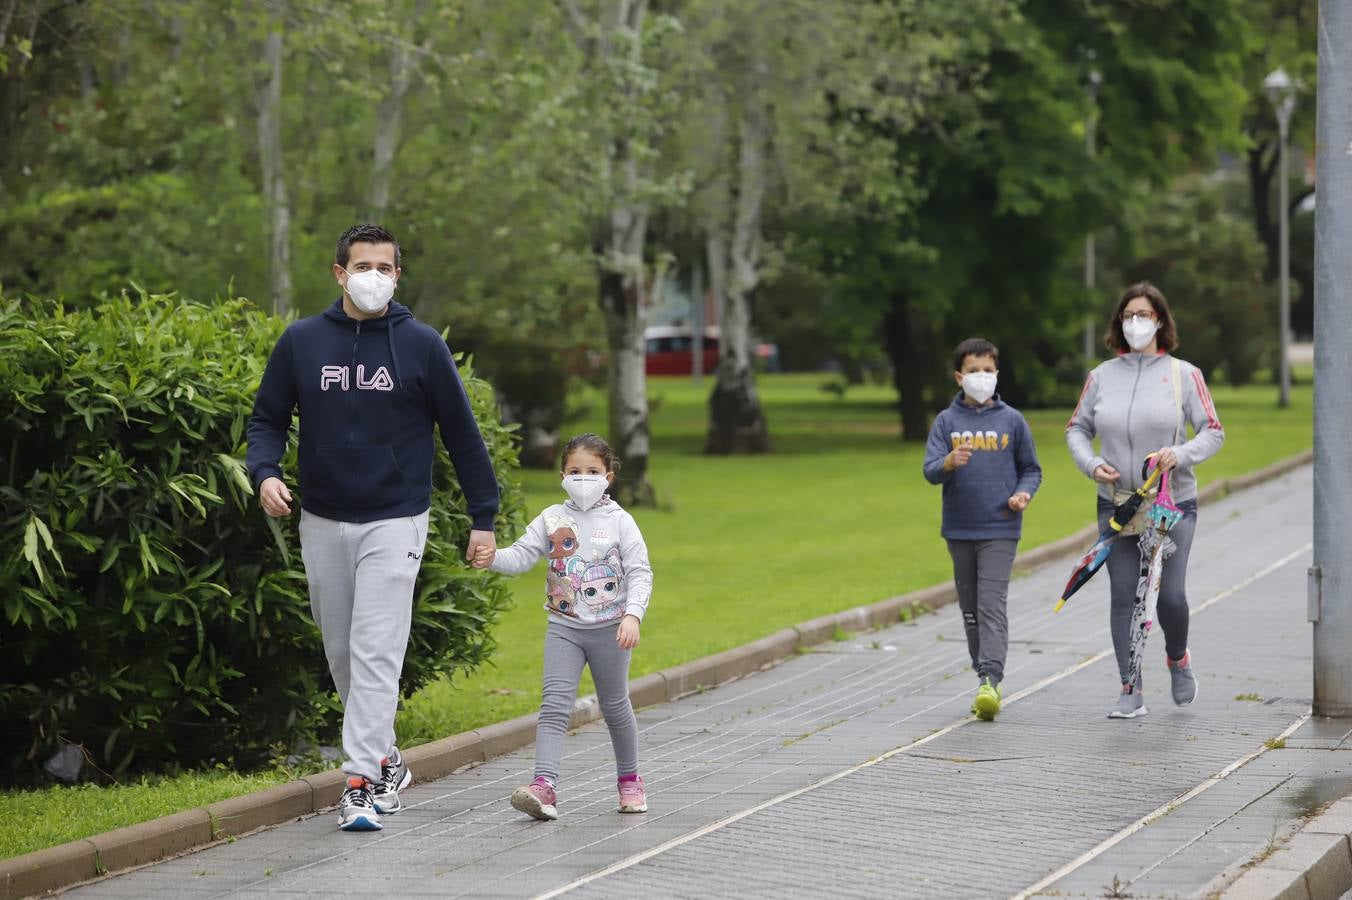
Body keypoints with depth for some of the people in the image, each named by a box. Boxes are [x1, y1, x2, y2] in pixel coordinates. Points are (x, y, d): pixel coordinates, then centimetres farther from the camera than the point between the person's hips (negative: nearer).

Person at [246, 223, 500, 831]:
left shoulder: (422, 346, -2)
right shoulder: (301, 342, 3)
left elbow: (461, 433, 4)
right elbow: (267, 418, 9)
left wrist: (484, 519, 2)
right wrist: (265, 473, -12)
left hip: (394, 524, -3)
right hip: (322, 524, 3)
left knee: (376, 654, -12)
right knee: (341, 653, 11)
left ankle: (362, 783, -14)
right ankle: (386, 761, 27)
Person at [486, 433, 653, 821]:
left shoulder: (620, 522, -3)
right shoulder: (552, 519, 2)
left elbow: (640, 573, -8)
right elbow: (520, 557, -5)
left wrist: (632, 615, -22)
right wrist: (492, 557, -26)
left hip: (609, 628, -1)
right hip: (564, 627, 1)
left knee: (615, 706, 13)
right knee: (554, 705, -13)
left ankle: (629, 779, 33)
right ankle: (544, 786, -24)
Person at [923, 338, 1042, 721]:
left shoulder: (1011, 420, 3)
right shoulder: (946, 421, 4)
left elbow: (1031, 469, 12)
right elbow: (930, 471, -5)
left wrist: (1024, 492, -9)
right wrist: (949, 463, -27)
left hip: (999, 530, -3)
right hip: (959, 530, 3)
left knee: (992, 604, -13)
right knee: (970, 607, 10)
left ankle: (991, 679, -21)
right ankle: (982, 674, 19)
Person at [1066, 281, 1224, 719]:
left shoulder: (1184, 374, -1)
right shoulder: (1101, 376, 5)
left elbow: (1213, 431, -1)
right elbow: (1077, 429, 12)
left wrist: (1181, 454, -19)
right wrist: (1091, 464, -7)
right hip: (1116, 504, 2)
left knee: (1171, 595, -8)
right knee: (1123, 597, 0)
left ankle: (1178, 659, 24)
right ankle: (1131, 691, 7)